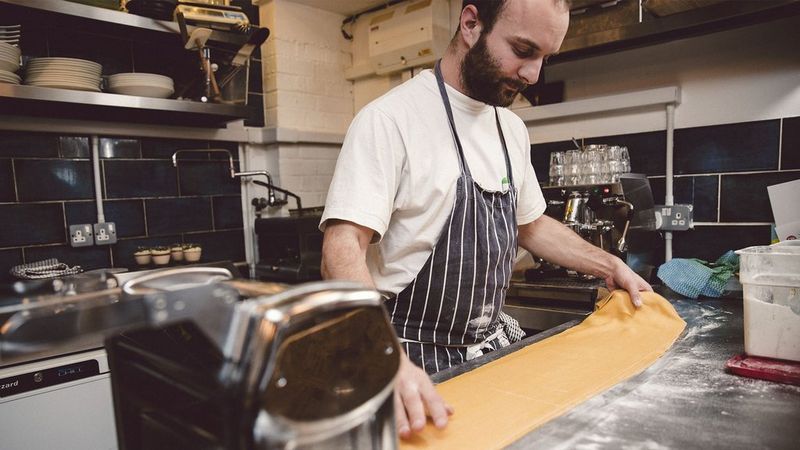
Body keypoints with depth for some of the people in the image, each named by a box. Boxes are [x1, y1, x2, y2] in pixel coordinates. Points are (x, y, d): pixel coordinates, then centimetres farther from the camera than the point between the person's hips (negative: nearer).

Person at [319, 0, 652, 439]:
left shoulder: (512, 128, 6)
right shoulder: (389, 119, -18)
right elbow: (342, 252, -26)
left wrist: (608, 265, 9)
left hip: (497, 343, 7)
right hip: (419, 360, -7)